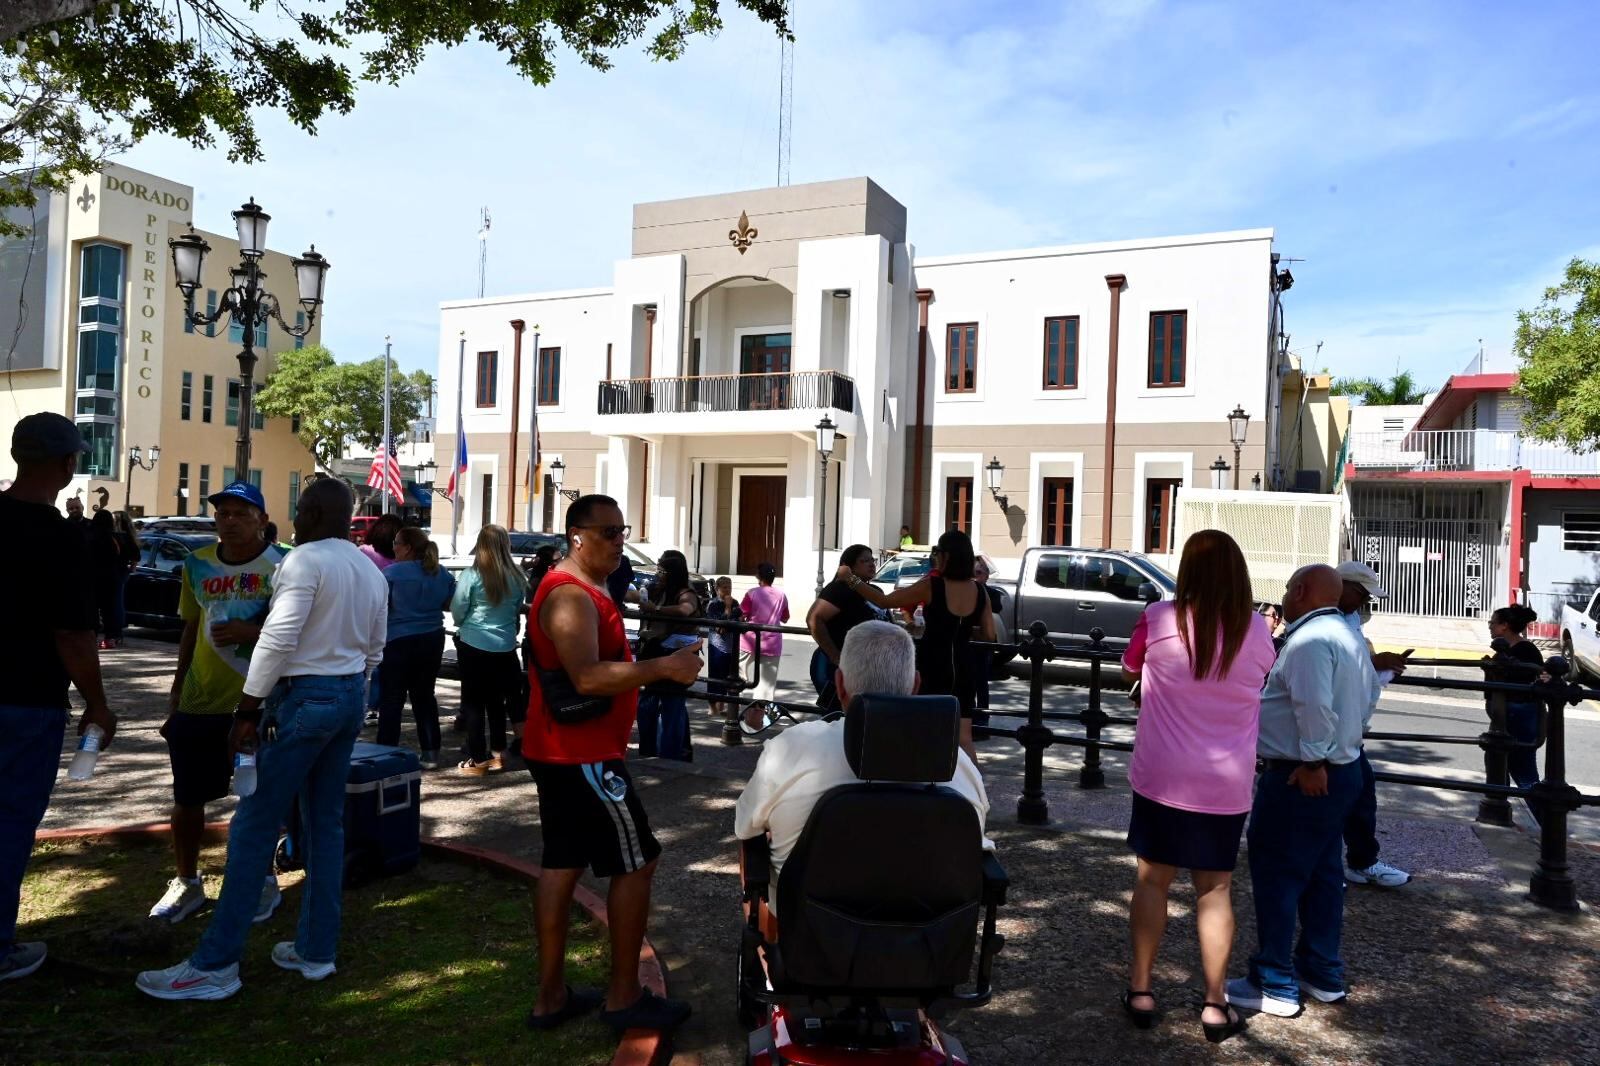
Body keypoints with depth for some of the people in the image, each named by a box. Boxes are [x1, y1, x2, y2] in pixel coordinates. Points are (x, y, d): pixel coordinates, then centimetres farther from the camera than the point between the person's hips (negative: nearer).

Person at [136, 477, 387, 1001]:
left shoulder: (307, 559, -12)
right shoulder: (372, 573, 13)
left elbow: (278, 639, -20)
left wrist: (247, 708, -16)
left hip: (304, 697, -8)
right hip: (349, 698, 8)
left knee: (254, 827, -3)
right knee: (326, 823, 12)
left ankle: (215, 964, 3)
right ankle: (317, 949, 18)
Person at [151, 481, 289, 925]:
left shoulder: (283, 566, -10)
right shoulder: (198, 564, 6)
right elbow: (191, 630, 15)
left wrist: (253, 631, -27)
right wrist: (175, 694, 15)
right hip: (198, 701, 5)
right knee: (187, 797, 12)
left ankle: (263, 881, 25)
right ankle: (186, 882, 31)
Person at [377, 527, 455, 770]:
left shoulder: (392, 572, -11)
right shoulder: (442, 574, 5)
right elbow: (449, 605, 13)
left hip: (399, 640, -5)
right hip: (433, 639, 5)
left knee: (392, 699, 2)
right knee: (424, 696, 14)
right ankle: (430, 753, 16)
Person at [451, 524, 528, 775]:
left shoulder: (472, 575, -15)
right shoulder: (517, 577, -5)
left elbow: (457, 612, -6)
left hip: (474, 645, -3)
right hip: (505, 646, 4)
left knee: (473, 701, 7)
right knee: (496, 699, 17)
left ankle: (477, 759, 9)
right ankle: (497, 753, 23)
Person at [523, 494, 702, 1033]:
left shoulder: (586, 589, 16)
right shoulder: (571, 595, -19)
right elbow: (587, 677, -31)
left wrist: (658, 665, 12)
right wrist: (664, 667, -29)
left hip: (561, 750, 11)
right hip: (582, 754, -11)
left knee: (562, 863, 13)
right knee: (636, 862, -1)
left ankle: (551, 996, 22)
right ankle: (623, 997, 10)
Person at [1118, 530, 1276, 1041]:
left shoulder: (1158, 620, -10)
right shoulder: (1257, 631, -5)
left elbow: (1128, 673, 7)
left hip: (1163, 778, -1)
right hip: (1227, 784, 2)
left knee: (1153, 879, 11)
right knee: (1216, 890, 12)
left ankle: (1140, 990, 19)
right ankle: (1215, 1004, 18)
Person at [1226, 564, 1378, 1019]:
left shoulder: (1309, 640, -20)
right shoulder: (1348, 637, 14)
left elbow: (1315, 705, -31)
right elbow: (1368, 693, 22)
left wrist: (1313, 760, -22)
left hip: (1300, 779, -11)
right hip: (1343, 771, 11)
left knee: (1277, 875, -2)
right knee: (1322, 872, 18)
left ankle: (1275, 985, 5)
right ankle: (1323, 973, 30)